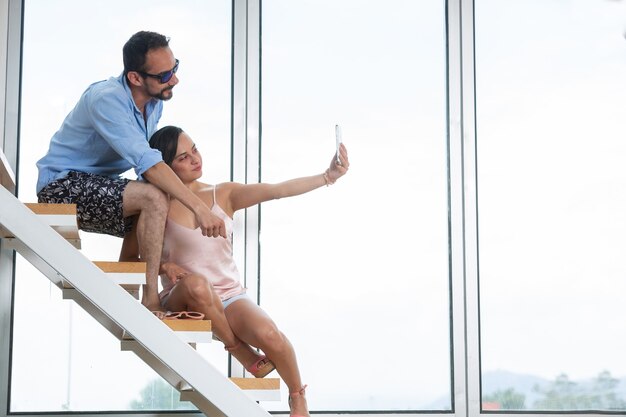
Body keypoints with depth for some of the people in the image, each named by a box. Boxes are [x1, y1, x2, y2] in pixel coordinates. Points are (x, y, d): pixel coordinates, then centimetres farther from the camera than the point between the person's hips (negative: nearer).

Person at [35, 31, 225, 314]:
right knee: (154, 199, -27)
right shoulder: (107, 99, -25)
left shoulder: (155, 101, 2)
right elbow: (148, 163, -35)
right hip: (63, 185, -10)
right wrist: (199, 207, -38)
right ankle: (151, 302, -22)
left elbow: (147, 165, 9)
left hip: (99, 186, 10)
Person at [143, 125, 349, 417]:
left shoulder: (224, 194, 1)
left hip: (230, 296, 2)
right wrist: (164, 265, -17)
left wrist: (328, 176, -26)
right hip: (183, 300, -1)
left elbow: (277, 190, -12)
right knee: (195, 283, -38)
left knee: (269, 335, -28)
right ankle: (243, 354, -16)